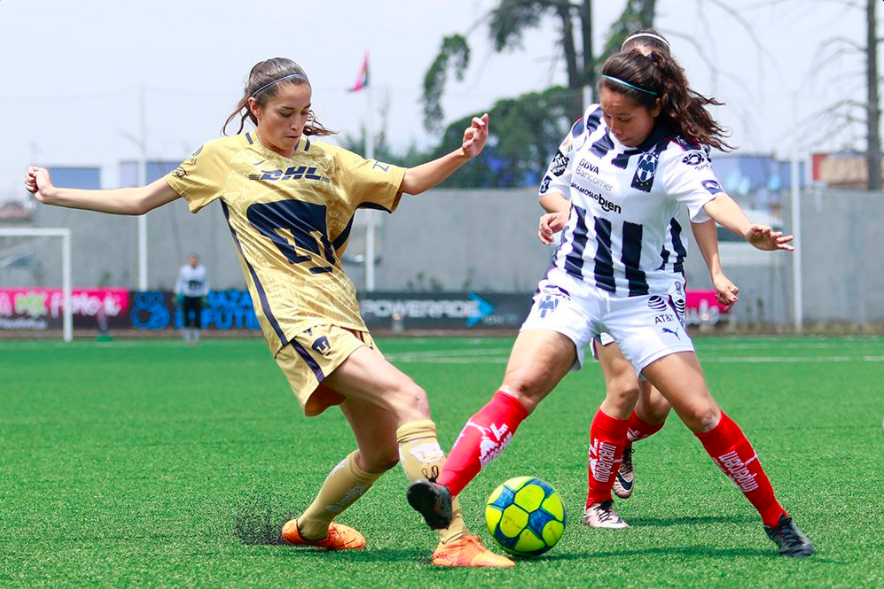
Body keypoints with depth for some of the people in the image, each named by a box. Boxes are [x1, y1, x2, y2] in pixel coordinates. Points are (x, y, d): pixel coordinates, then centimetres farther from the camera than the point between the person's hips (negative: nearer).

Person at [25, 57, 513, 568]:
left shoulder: (324, 159, 15)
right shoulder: (224, 157, 8)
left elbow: (408, 182, 11)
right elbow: (140, 201, 19)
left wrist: (463, 155, -8)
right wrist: (55, 195, 20)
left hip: (343, 314, 6)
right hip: (296, 316, -6)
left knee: (383, 451, 8)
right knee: (409, 397, -25)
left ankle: (310, 527, 36)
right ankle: (454, 539, -34)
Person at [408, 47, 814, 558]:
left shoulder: (675, 156, -17)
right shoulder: (592, 123, 0)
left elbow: (709, 197, -40)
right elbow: (555, 182, 19)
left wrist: (750, 231, -60)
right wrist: (562, 209, -3)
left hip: (642, 299, -3)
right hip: (572, 285, 3)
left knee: (701, 412, -8)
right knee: (521, 386, -20)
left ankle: (777, 521, 9)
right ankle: (444, 490, -36)